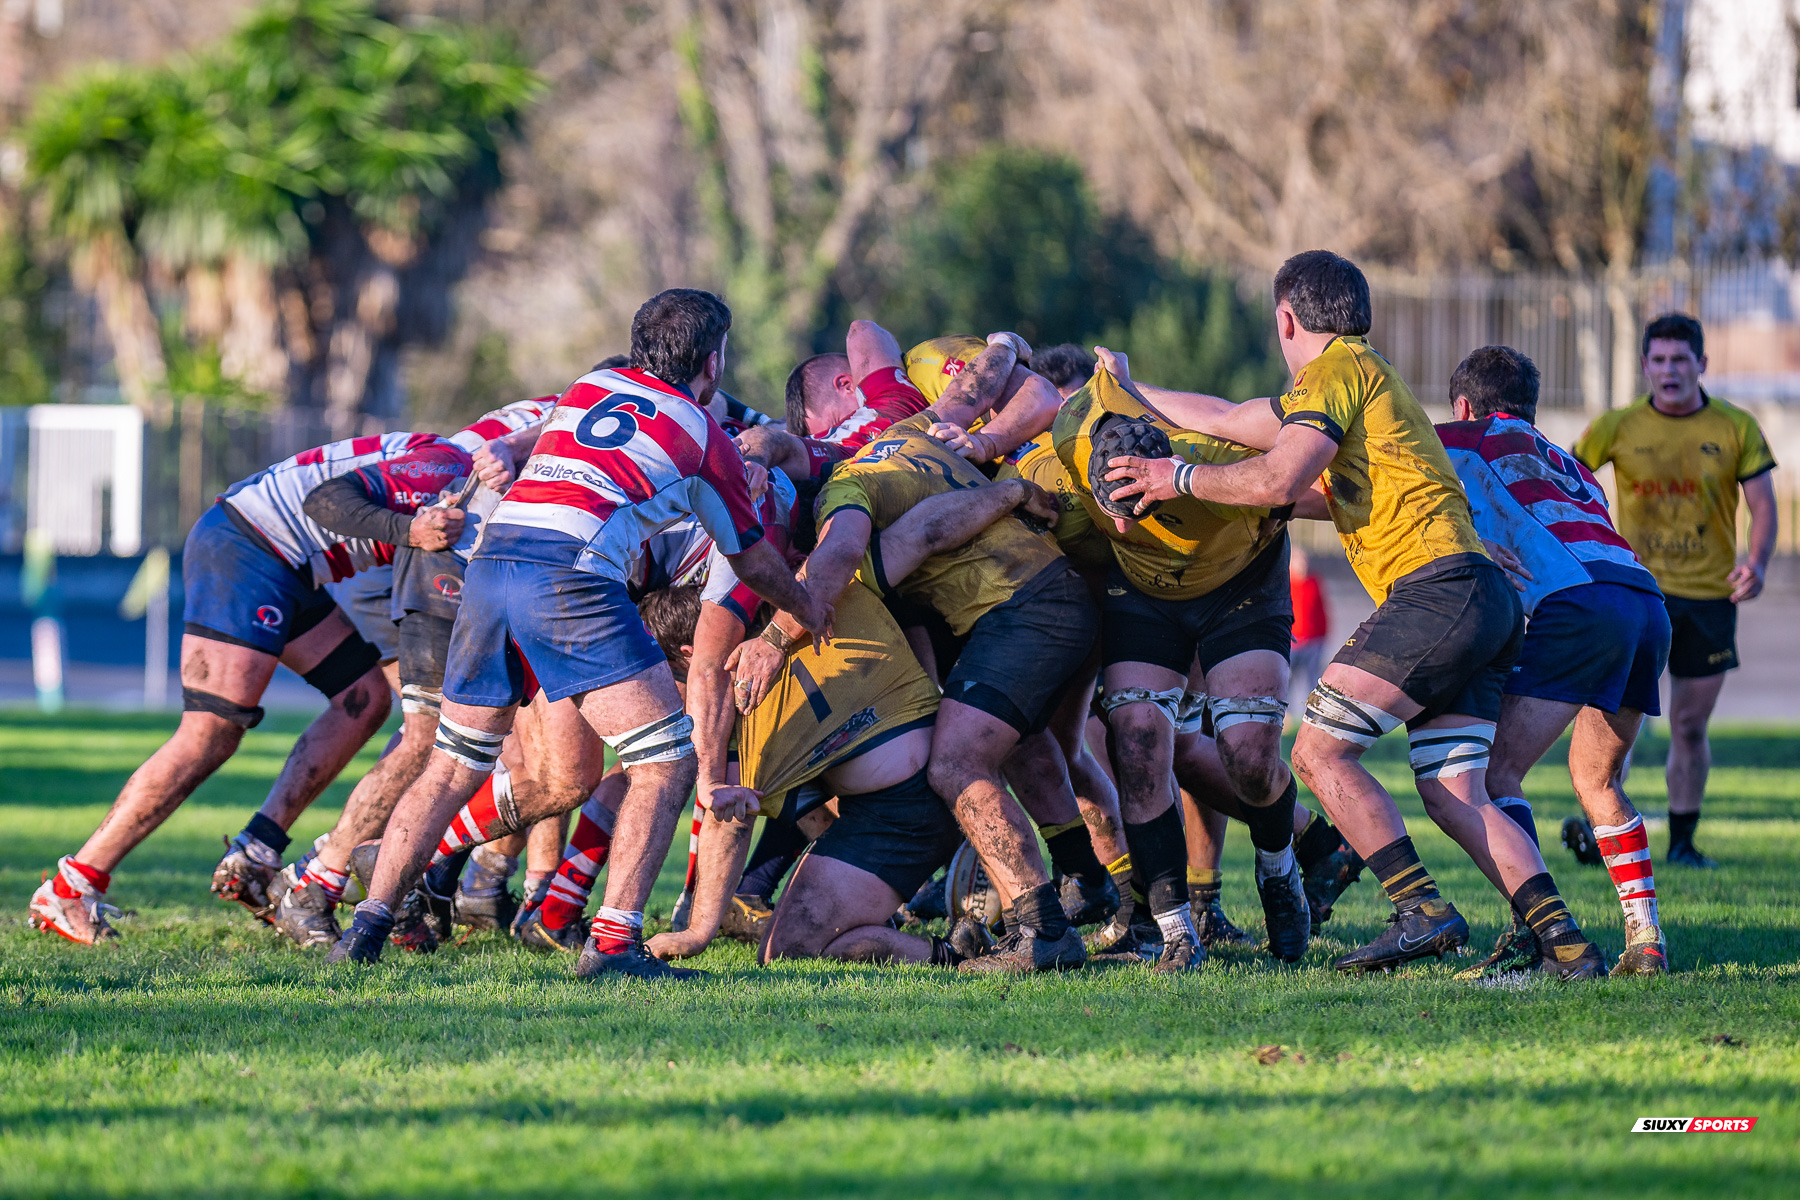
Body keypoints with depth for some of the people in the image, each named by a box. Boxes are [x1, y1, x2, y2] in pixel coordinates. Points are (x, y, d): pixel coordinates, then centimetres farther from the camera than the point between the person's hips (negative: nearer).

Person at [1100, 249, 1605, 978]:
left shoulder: (1335, 369, -1)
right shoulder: (1361, 373, 28)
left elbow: (1277, 481, -15)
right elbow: (1227, 421, 37)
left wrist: (1183, 478, -1)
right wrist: (1128, 391, 45)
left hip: (1436, 587, -9)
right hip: (1485, 603, 9)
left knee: (1320, 750, -8)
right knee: (1454, 797, 5)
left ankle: (1423, 911, -17)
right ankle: (1564, 942, -8)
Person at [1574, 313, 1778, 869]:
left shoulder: (1736, 427, 0)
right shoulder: (1617, 427, -1)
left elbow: (1762, 504, 0)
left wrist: (1756, 562, -17)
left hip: (1710, 594, 1)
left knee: (1690, 727, 6)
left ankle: (1682, 842, 16)